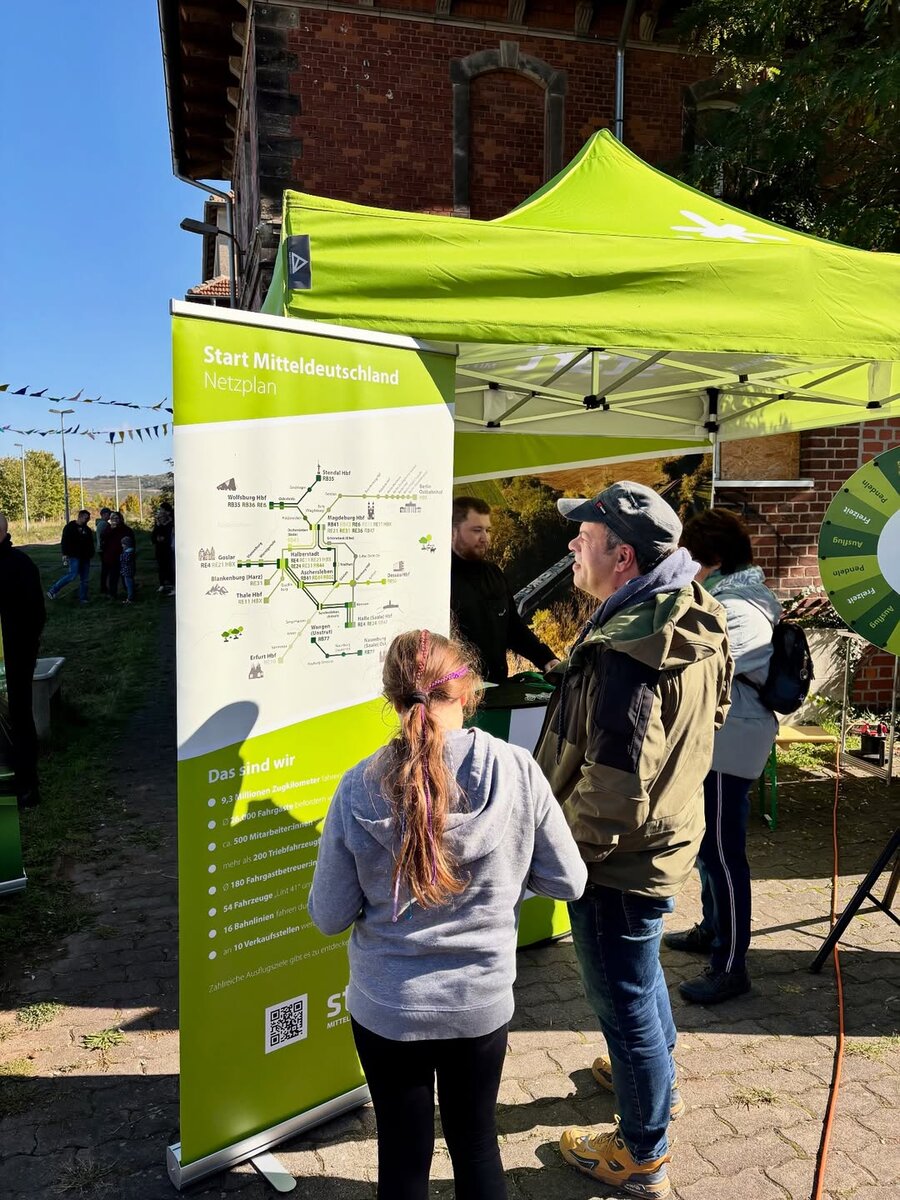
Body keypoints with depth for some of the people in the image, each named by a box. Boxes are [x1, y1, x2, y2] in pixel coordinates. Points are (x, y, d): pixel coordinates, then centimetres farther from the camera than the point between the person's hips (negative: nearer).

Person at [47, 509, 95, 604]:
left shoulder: (87, 529, 15)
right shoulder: (70, 527, -5)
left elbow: (91, 544, 24)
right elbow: (64, 541, -10)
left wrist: (91, 554, 19)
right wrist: (65, 554, -18)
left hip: (85, 557, 7)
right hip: (74, 556, -7)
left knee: (84, 579, 6)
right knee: (72, 575, -19)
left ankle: (83, 598, 12)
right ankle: (53, 591, -9)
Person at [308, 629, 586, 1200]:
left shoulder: (359, 789, -19)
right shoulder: (517, 770, -18)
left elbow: (329, 916, -9)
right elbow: (569, 881, -7)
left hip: (388, 1008, 0)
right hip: (483, 1002, 1)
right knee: (477, 1139, 25)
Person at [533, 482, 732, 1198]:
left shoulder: (625, 652, -33)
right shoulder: (693, 619, -2)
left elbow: (614, 791, -32)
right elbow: (710, 715, 13)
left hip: (621, 859, -9)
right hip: (669, 836, 10)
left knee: (623, 996, 12)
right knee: (641, 968, 31)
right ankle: (656, 1077, 56)